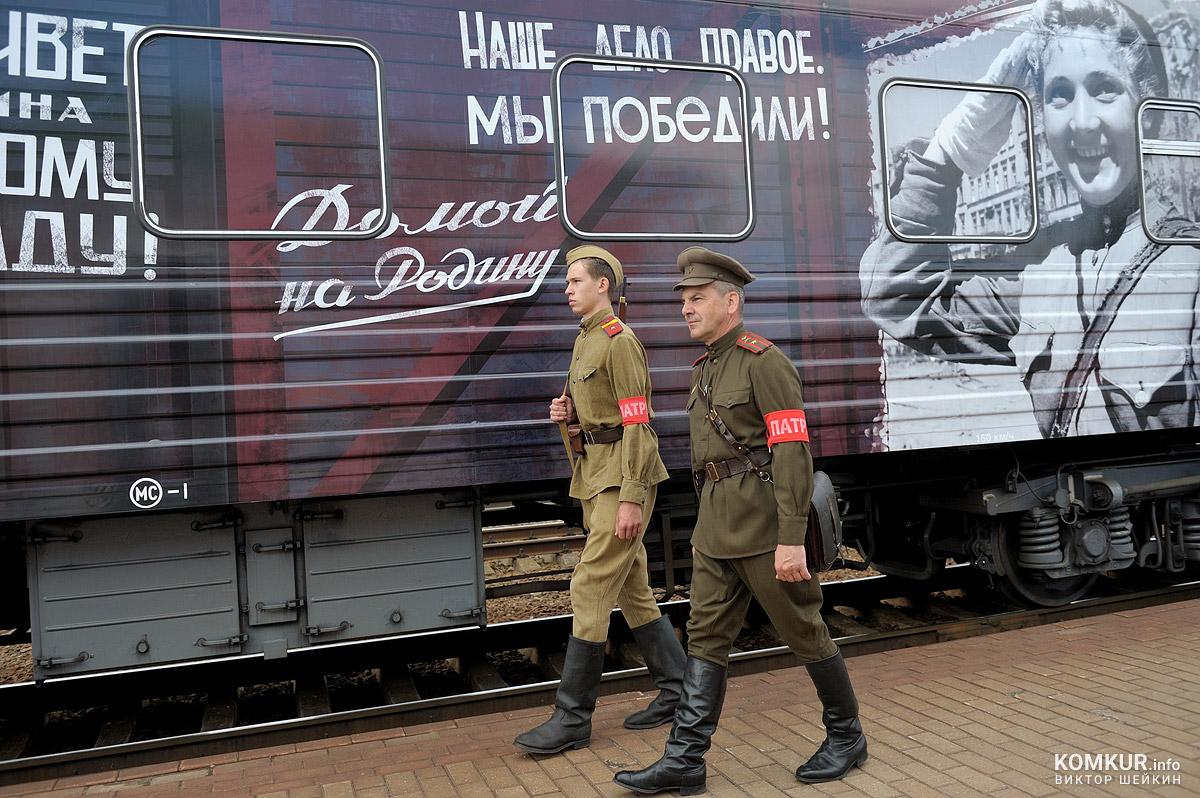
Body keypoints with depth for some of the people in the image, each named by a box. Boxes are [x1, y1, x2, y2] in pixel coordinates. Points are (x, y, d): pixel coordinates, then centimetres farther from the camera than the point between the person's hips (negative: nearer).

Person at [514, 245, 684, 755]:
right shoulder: (584, 341, 17)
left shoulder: (620, 341, -13)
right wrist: (567, 412, 3)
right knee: (632, 589, 13)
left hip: (623, 478, -10)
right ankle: (678, 691, 24)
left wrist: (632, 499, -22)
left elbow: (637, 423, -18)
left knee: (591, 589, -8)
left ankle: (572, 718, 1)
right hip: (595, 472, 10)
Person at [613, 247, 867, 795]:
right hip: (718, 523, 8)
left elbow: (793, 451, -18)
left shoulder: (765, 362, -12)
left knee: (802, 630, 6)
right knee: (706, 635, 5)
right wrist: (704, 529, 21)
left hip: (764, 518, -8)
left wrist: (791, 539, -22)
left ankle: (846, 735, 26)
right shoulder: (706, 370, 15)